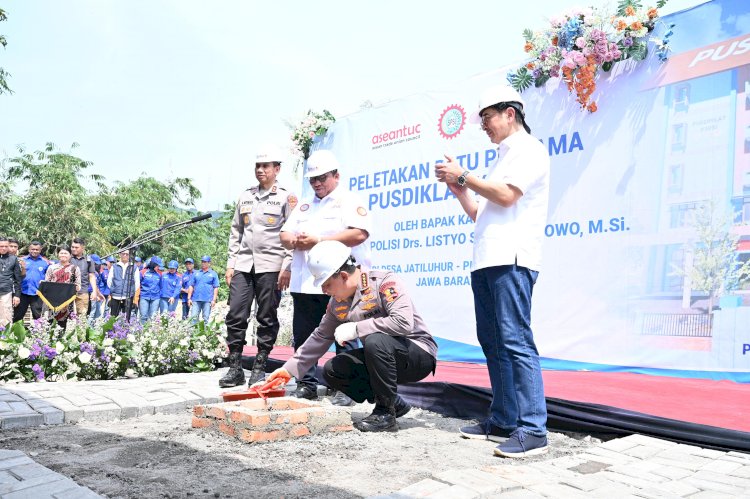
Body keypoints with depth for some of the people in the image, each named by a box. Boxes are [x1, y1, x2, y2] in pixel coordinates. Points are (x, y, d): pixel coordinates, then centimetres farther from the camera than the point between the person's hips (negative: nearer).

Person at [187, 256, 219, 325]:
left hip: (207, 300, -2)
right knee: (193, 317, -4)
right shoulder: (196, 273, 15)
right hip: (196, 299, 2)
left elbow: (216, 288, 4)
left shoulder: (213, 274, 8)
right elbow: (191, 286, 13)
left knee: (206, 318, 1)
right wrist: (189, 298, 4)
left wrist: (214, 300, -6)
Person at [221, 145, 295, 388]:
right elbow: (235, 232, 18)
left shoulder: (286, 197, 3)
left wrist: (287, 267, -10)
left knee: (267, 318, 1)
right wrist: (230, 263, 11)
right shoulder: (245, 197, 16)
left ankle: (259, 368, 11)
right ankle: (235, 369, 8)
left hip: (271, 266, -4)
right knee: (235, 315, -1)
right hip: (243, 265, 4)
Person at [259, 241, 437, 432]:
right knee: (332, 371, -4)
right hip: (383, 358, 8)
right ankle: (394, 403, 7)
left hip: (419, 354, -8)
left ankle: (386, 413, -16)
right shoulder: (337, 303, 3)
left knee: (376, 341, -35)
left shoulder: (385, 282, -21)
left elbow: (404, 322, -34)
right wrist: (290, 368, 10)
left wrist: (355, 329, -27)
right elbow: (320, 338, 14)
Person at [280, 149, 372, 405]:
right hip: (305, 285, 7)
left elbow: (359, 233, -15)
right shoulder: (305, 206, 23)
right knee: (303, 337, 9)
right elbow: (284, 234, 22)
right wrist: (294, 241, -4)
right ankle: (306, 384, 20)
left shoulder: (349, 201, 1)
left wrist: (319, 241, -15)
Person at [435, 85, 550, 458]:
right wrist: (459, 189, 12)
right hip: (486, 260, 9)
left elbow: (506, 195, -15)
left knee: (515, 341, -13)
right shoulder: (503, 158, 27)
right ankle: (503, 421, 14)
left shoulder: (529, 149, 1)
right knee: (493, 342, 8)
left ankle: (533, 429, -10)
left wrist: (463, 175, -6)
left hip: (511, 259, -9)